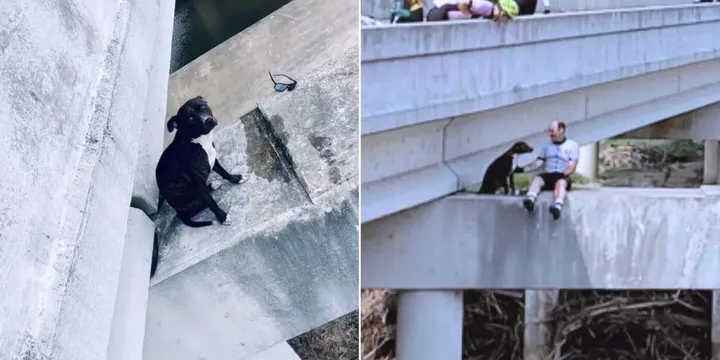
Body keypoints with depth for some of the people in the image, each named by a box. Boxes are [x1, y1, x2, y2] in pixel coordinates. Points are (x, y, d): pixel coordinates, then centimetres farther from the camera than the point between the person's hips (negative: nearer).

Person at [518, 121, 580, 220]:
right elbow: (537, 163, 15)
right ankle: (530, 199, -58)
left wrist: (563, 174, -18)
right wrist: (522, 169, 1)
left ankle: (558, 206, -67)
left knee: (561, 182, -38)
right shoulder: (547, 147, 23)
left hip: (563, 176, -4)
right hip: (548, 175, 4)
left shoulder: (572, 145, 10)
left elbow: (572, 166, 0)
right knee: (536, 179, -29)